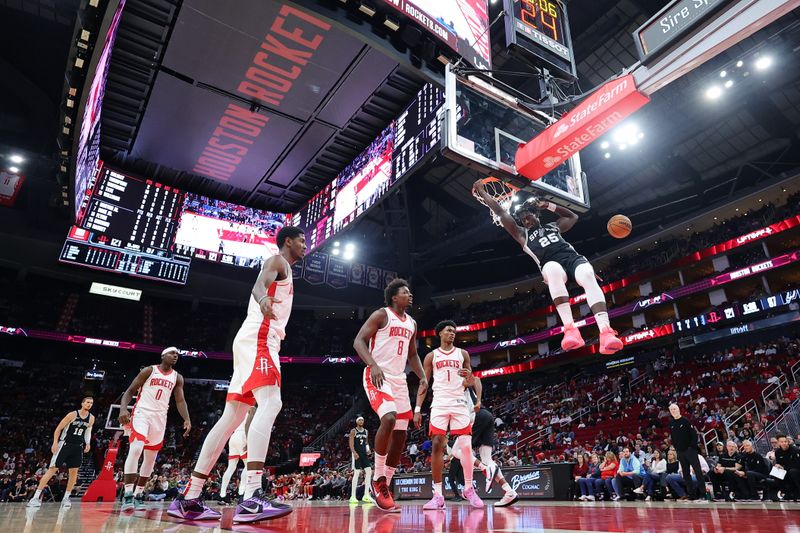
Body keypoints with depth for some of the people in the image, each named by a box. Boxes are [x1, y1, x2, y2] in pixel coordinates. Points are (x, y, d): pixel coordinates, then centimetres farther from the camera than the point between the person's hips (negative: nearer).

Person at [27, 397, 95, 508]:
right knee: (52, 469, -7)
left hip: (78, 447, 4)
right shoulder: (72, 414, -13)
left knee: (74, 472, 3)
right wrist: (55, 442, -20)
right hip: (64, 444, -4)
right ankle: (36, 497, 0)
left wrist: (87, 444, 3)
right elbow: (58, 428, -9)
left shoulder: (91, 418, 1)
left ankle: (66, 498, 14)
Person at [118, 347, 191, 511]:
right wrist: (123, 409, -21)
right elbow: (129, 391, -2)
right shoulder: (149, 370, -2)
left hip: (160, 418, 5)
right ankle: (127, 495, -21)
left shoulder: (177, 378, 8)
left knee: (150, 458, 8)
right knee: (135, 450, -22)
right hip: (142, 413, -5)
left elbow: (180, 400, 5)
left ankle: (138, 495, 20)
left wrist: (187, 419, -11)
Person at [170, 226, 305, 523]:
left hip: (256, 341, 10)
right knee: (270, 403, -24)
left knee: (232, 416, 6)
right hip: (258, 338, -10)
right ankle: (251, 498, -35)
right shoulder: (278, 261, 1)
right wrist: (263, 298, -45)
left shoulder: (281, 268, 30)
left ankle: (189, 499, 9)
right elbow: (259, 282, -22)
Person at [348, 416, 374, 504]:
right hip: (356, 454, -6)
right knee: (356, 473, -8)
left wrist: (368, 449, 2)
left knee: (369, 472, -4)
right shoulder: (353, 431, -3)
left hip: (364, 454, 6)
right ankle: (353, 496, -2)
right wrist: (354, 452, -23)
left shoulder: (366, 431, 14)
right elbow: (351, 443, -10)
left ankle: (366, 495, 1)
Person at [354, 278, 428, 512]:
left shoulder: (412, 323, 16)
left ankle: (385, 486, 18)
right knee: (389, 419, -28)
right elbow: (358, 341, -12)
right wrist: (373, 365, -28)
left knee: (400, 434, 4)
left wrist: (422, 376, 7)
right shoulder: (381, 315, -6)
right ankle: (378, 480, -10)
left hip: (399, 380, 8)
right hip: (378, 376, -8)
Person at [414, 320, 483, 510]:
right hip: (439, 404, 0)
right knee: (437, 446, -6)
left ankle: (469, 489, 13)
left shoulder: (463, 354, 11)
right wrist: (417, 409, -1)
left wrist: (468, 375, -12)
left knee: (466, 446, -5)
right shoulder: (431, 356, 9)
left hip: (459, 403, 1)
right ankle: (438, 495, -1)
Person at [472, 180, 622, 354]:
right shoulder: (522, 234, 24)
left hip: (573, 257, 3)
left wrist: (549, 206, 39)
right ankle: (570, 328, -49)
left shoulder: (553, 226, 34)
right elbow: (500, 212, 24)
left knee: (588, 276, -33)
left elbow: (573, 217, 47)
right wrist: (482, 192, 25)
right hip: (552, 264, -3)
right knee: (553, 269, -40)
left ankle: (606, 331, -48)